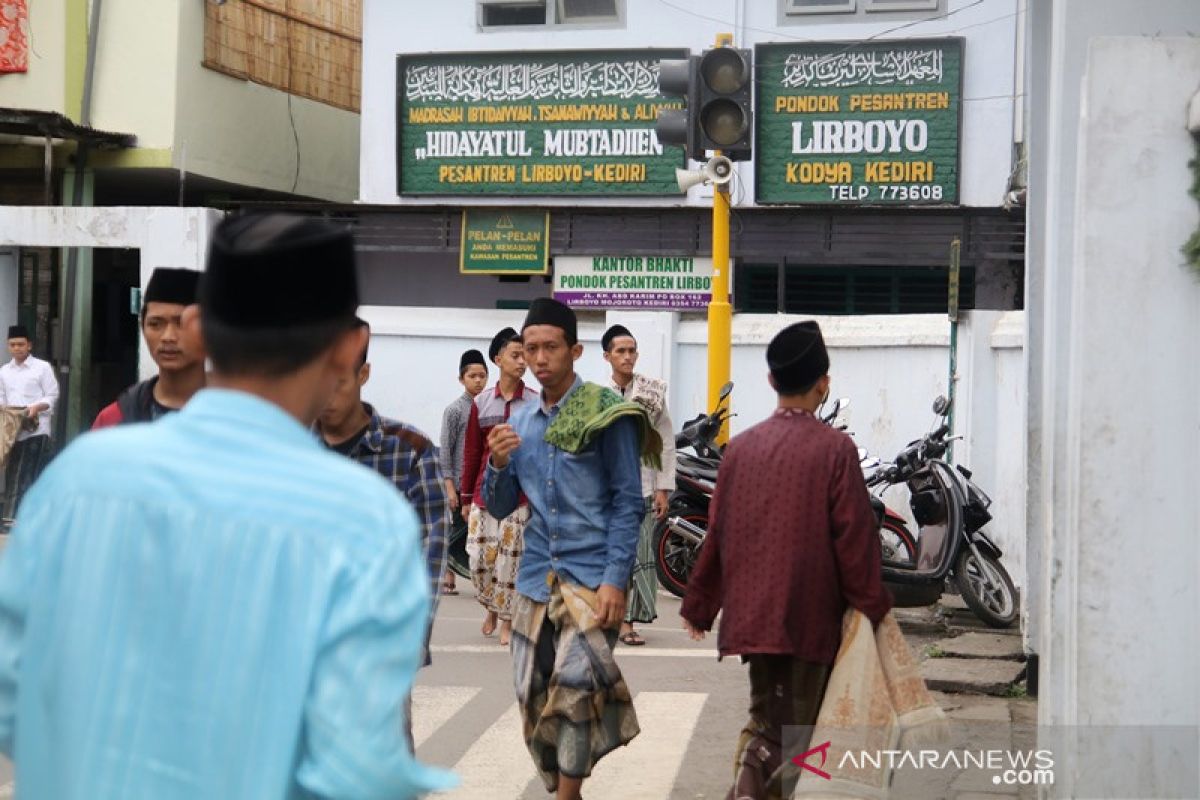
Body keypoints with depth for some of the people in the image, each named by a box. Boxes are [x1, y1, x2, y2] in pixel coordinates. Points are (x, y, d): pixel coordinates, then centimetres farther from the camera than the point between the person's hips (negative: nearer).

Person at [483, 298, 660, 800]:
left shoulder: (606, 412, -5)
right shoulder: (520, 421, 10)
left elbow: (628, 501, -7)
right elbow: (500, 507, 12)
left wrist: (615, 579, -15)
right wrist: (499, 464, -9)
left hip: (592, 574, -5)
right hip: (535, 576, 6)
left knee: (575, 681, -22)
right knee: (532, 697, 7)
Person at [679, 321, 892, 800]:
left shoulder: (741, 447, 3)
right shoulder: (835, 449, -9)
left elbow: (717, 532, 8)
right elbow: (854, 535, -10)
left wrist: (699, 605, 18)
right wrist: (872, 606, 1)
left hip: (750, 612, 4)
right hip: (810, 615, -4)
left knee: (765, 715, 19)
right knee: (798, 724, 7)